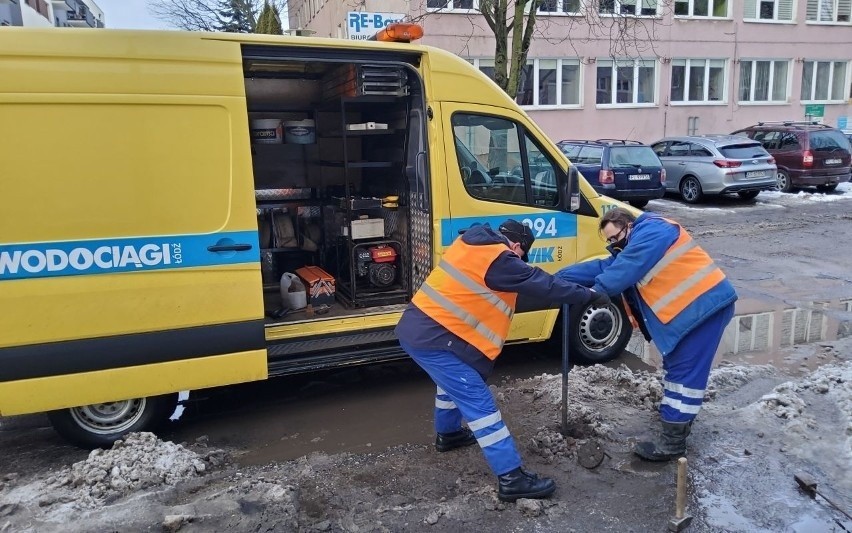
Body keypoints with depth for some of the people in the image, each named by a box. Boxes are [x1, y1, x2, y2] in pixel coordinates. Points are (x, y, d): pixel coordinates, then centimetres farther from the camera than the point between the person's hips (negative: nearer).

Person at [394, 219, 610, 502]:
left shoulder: (471, 243, 13)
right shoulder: (498, 260, -14)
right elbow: (544, 285, -9)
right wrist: (590, 295, 3)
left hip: (416, 328, 10)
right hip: (433, 340, -10)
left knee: (452, 382, 32)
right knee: (479, 402, -6)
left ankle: (448, 434, 52)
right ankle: (511, 478, -2)